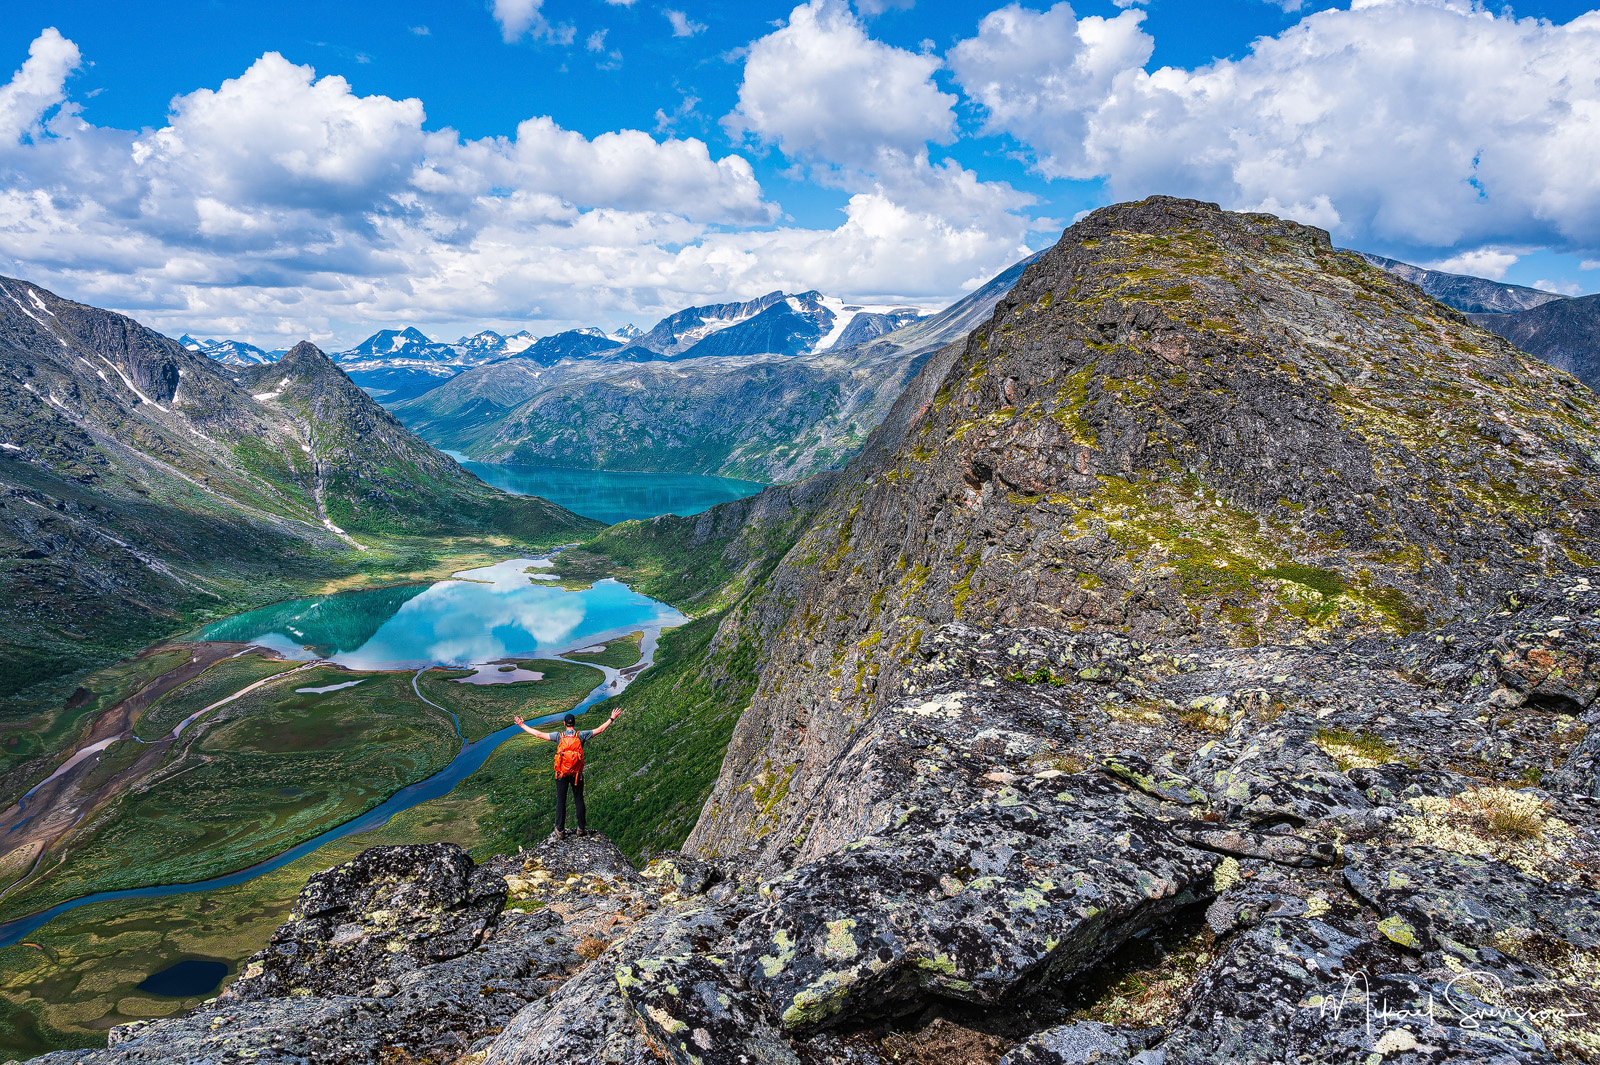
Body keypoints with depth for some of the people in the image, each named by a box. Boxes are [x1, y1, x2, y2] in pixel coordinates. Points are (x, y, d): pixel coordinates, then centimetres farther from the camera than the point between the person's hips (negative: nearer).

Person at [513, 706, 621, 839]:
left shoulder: (559, 736, -7)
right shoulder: (581, 735, -6)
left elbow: (539, 734, -7)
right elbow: (600, 729, -2)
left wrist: (523, 726, 2)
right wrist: (612, 719, 8)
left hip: (562, 774, 0)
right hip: (577, 774, 0)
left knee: (561, 802, 8)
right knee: (579, 800, 13)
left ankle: (560, 831, 13)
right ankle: (581, 828, 20)